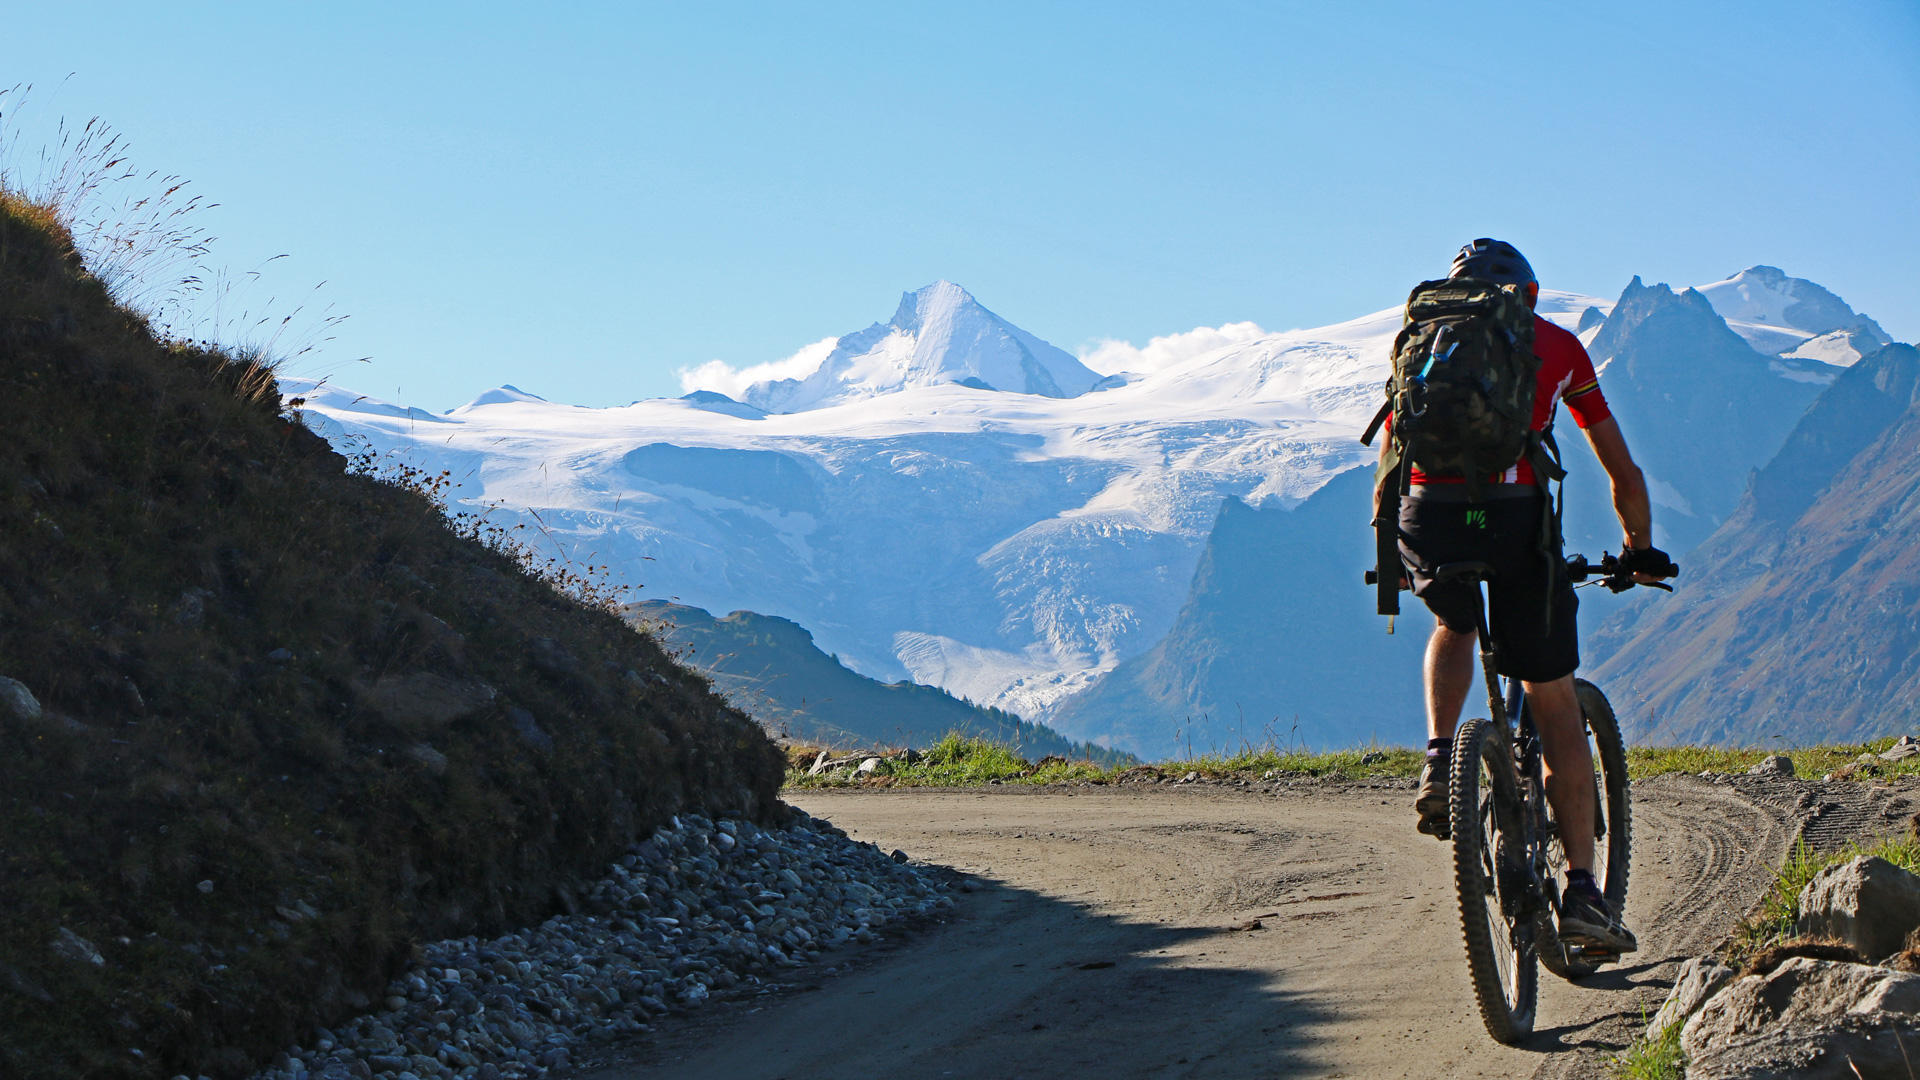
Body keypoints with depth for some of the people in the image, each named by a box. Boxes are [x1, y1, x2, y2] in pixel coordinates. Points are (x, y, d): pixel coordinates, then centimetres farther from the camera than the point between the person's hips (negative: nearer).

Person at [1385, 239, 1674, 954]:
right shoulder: (1558, 346, 23)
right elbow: (1623, 471, 28)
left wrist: (1390, 555, 45)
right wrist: (1640, 550, 43)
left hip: (1428, 520, 2)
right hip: (1515, 517, -2)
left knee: (1454, 626, 36)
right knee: (1554, 704, 10)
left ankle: (1439, 761, 14)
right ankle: (1581, 894, 8)